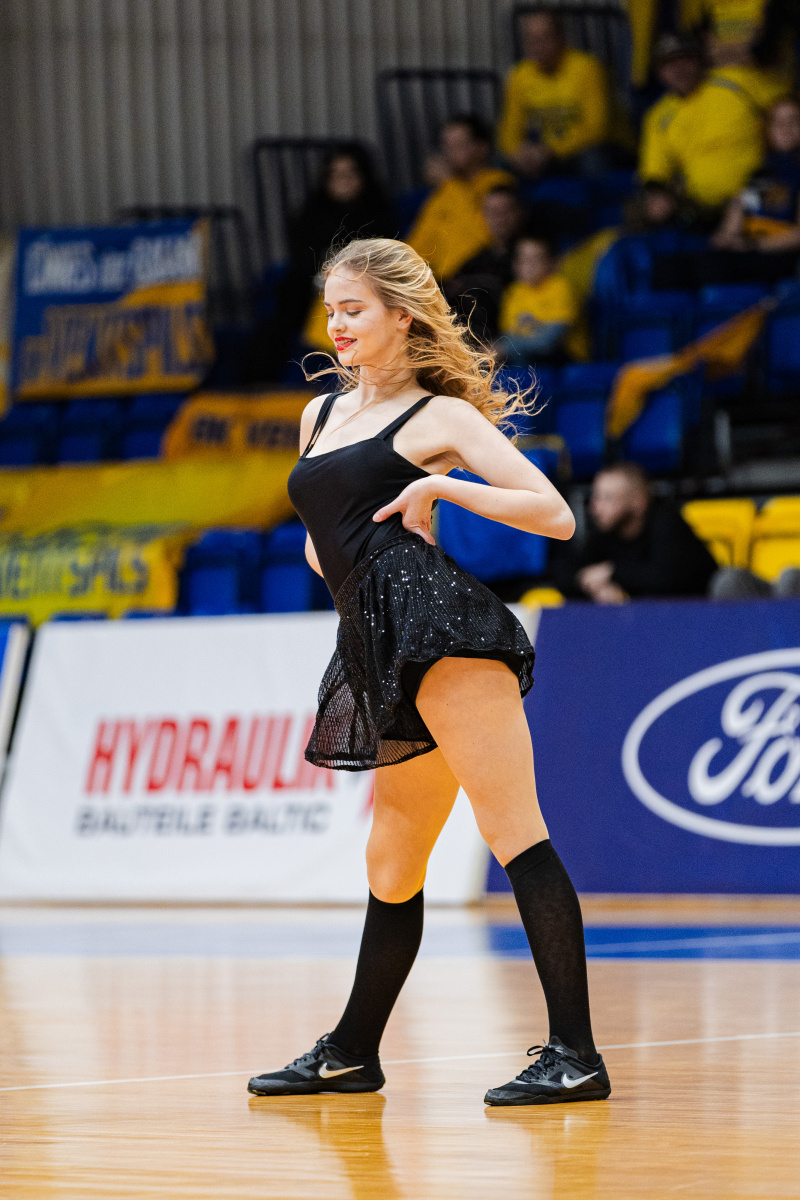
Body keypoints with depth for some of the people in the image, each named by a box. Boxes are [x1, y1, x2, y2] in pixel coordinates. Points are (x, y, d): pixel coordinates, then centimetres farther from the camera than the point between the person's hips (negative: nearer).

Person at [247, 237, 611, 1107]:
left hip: (435, 623, -8)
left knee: (512, 830, -14)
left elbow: (556, 517, -4)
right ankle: (352, 1052, 29)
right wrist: (333, 552, 12)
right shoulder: (321, 415, 24)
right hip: (375, 648, 8)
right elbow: (319, 545, 34)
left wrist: (437, 486, -7)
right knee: (391, 865, 17)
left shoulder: (441, 416, 3)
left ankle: (574, 1056, -19)